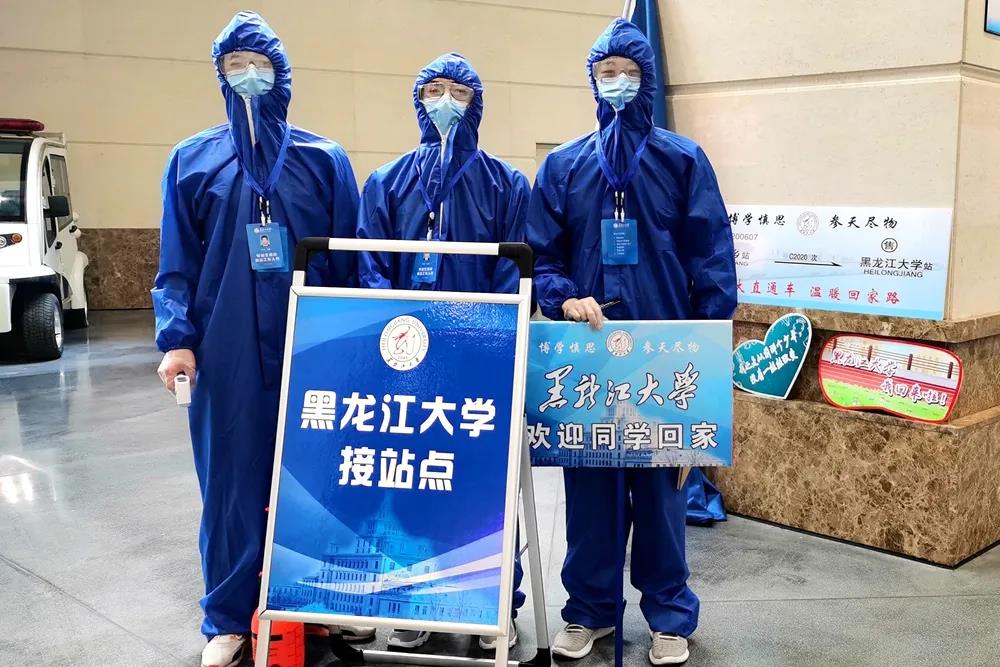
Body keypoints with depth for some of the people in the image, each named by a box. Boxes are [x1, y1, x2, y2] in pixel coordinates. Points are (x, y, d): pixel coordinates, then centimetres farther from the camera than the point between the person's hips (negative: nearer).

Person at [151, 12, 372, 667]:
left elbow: (353, 258, 6)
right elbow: (178, 263, 6)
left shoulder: (324, 159, 7)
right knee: (233, 479, 6)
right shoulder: (193, 159, 8)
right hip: (228, 352, 0)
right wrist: (177, 337, -6)